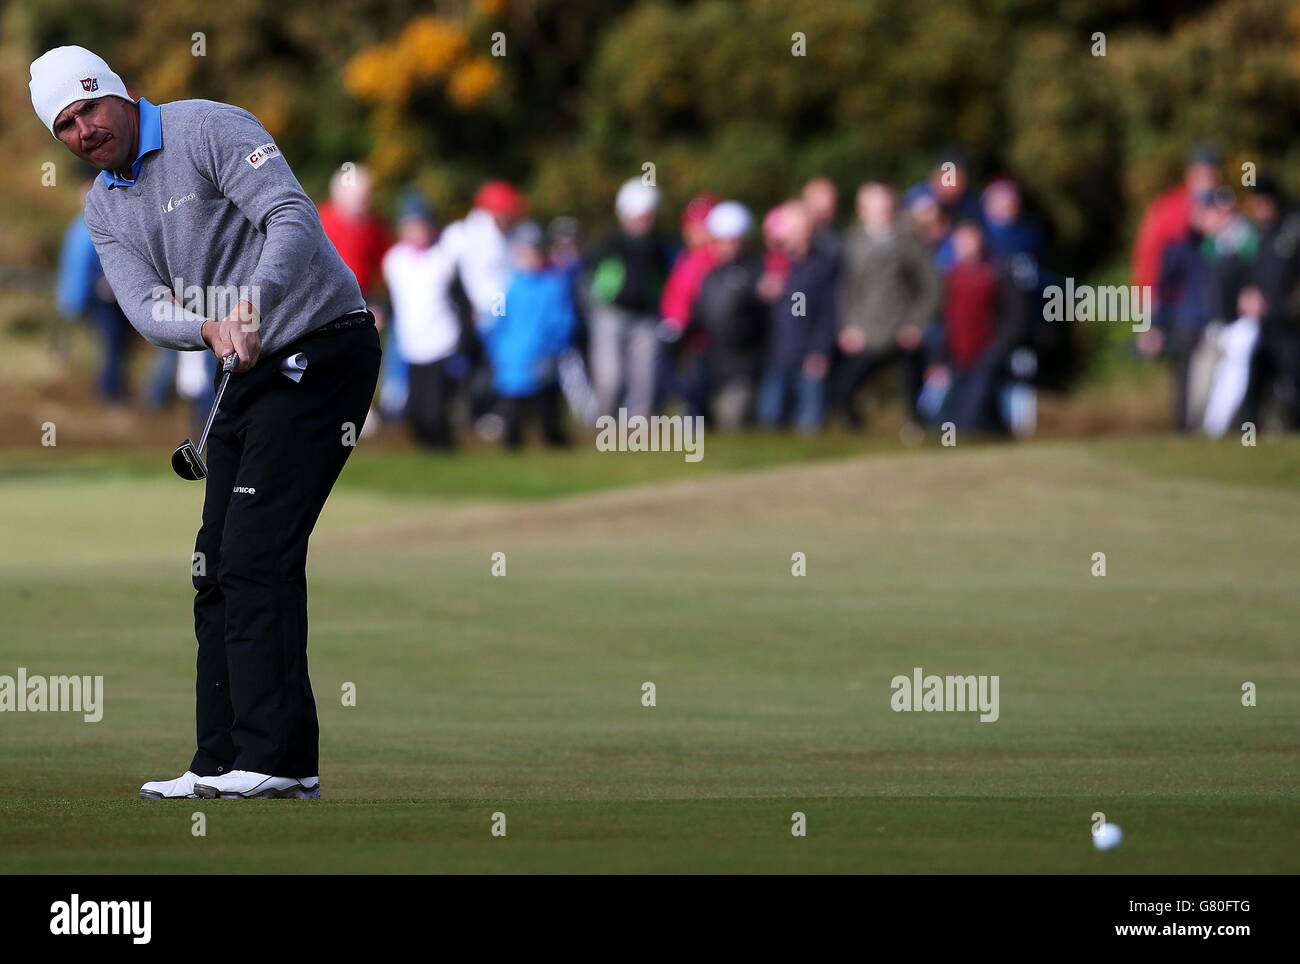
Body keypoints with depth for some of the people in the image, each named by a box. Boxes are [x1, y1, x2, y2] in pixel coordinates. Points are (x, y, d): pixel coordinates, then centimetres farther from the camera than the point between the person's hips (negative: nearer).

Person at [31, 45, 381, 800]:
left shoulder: (210, 130, -12)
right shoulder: (105, 208, 11)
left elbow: (294, 218, -24)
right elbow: (145, 307, -4)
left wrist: (255, 301, -41)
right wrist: (209, 328, -26)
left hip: (323, 352, -9)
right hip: (252, 372, 9)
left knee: (255, 554, -16)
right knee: (218, 563, 8)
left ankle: (281, 759, -17)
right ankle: (225, 763, 12)